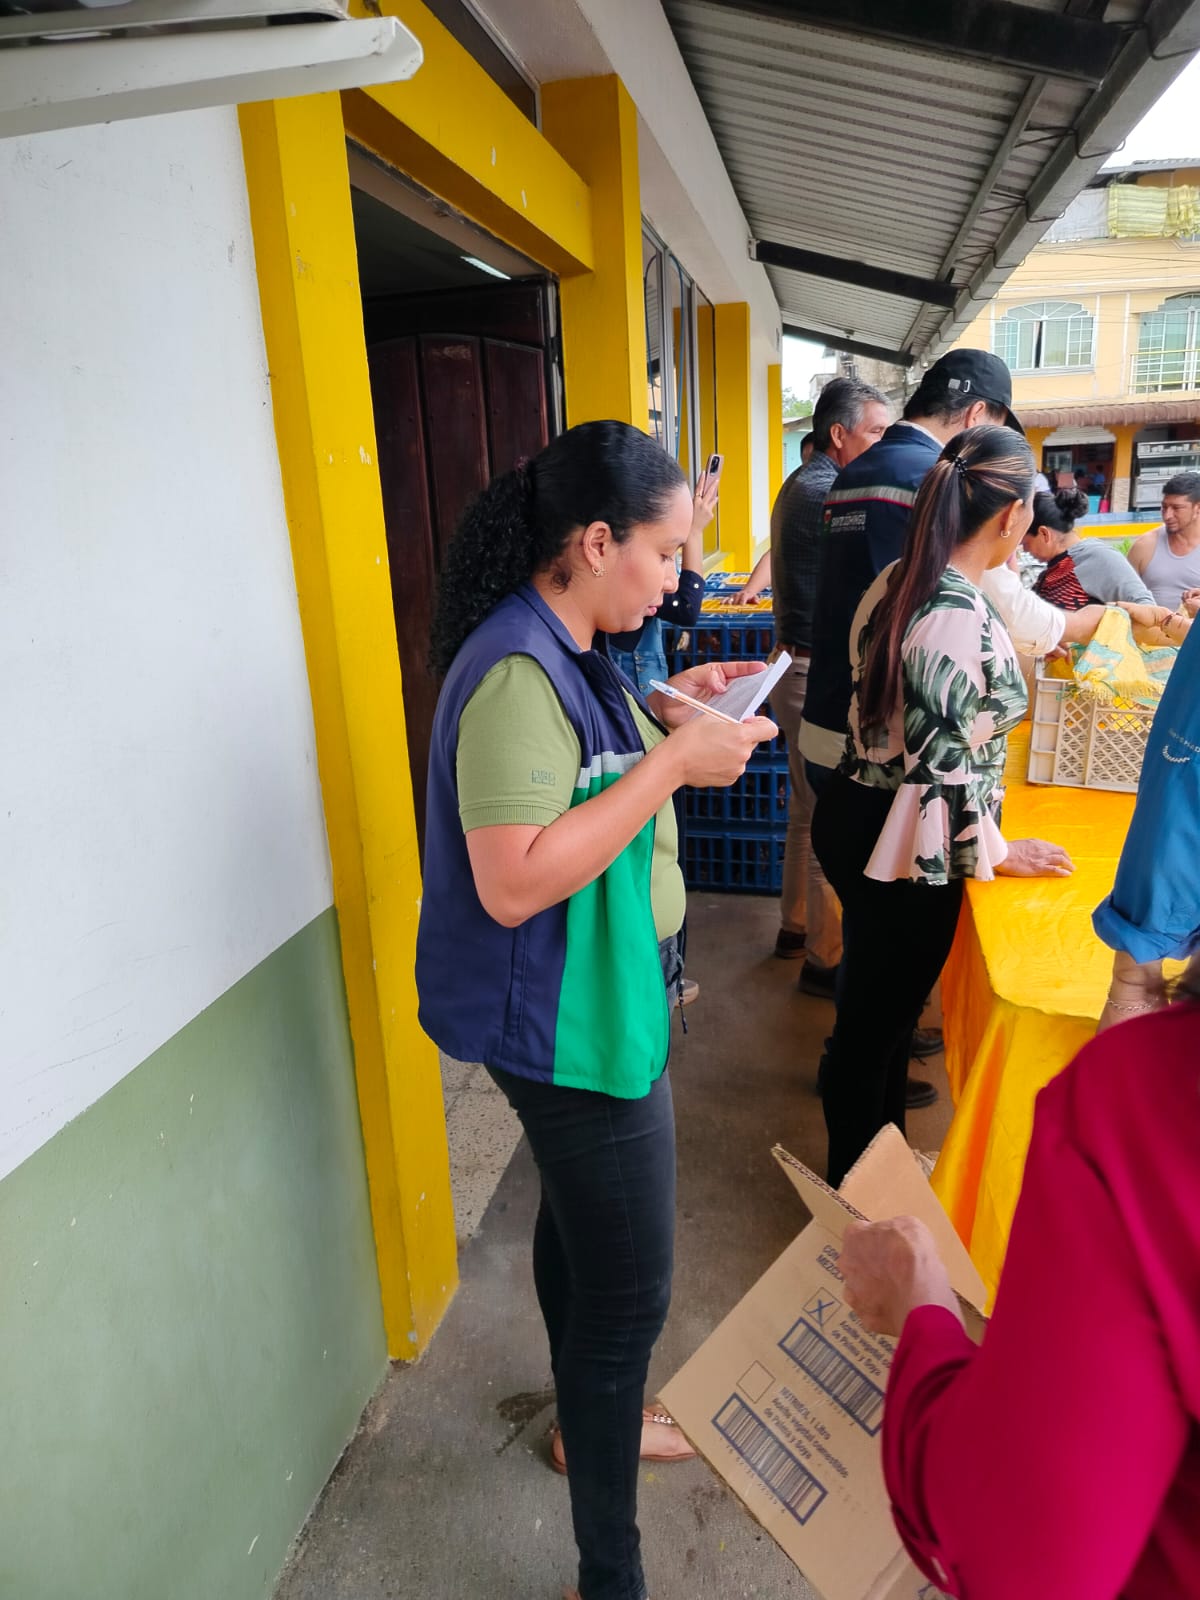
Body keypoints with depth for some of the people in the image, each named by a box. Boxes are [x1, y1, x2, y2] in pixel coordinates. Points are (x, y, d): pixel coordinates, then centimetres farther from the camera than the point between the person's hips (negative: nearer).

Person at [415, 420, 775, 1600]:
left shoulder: (567, 650, 5)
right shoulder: (514, 673, -25)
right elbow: (513, 882, -30)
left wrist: (663, 711, 4)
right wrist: (673, 763, -29)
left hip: (598, 1001, 10)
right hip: (573, 1024, -10)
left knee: (578, 1226, 27)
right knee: (628, 1287, 3)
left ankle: (588, 1418, 51)